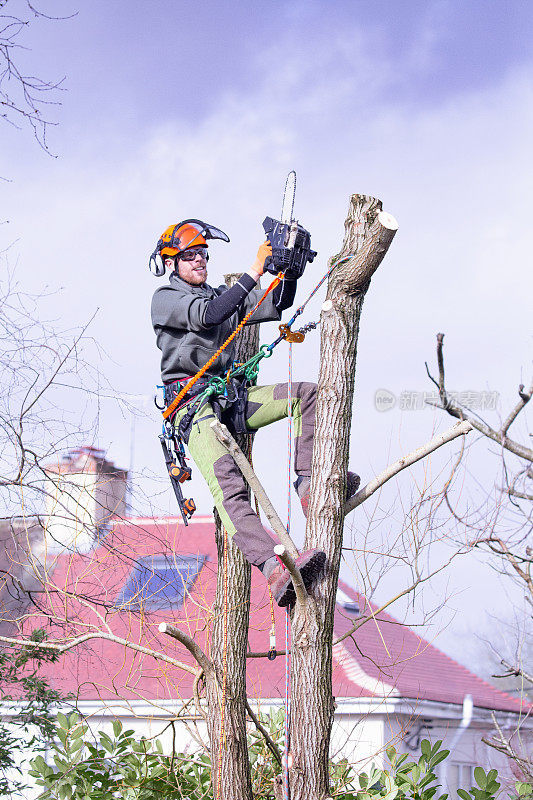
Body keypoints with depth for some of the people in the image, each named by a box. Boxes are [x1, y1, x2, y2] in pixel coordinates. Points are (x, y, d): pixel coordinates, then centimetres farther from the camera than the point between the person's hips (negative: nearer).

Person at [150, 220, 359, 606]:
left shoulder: (221, 296, 23)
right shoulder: (165, 298, 1)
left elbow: (278, 305, 16)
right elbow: (209, 315, -18)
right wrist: (255, 272, -20)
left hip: (230, 398, 7)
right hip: (191, 402, -7)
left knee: (308, 394, -7)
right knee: (228, 485, -28)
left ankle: (309, 482, -12)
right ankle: (275, 570, -45)